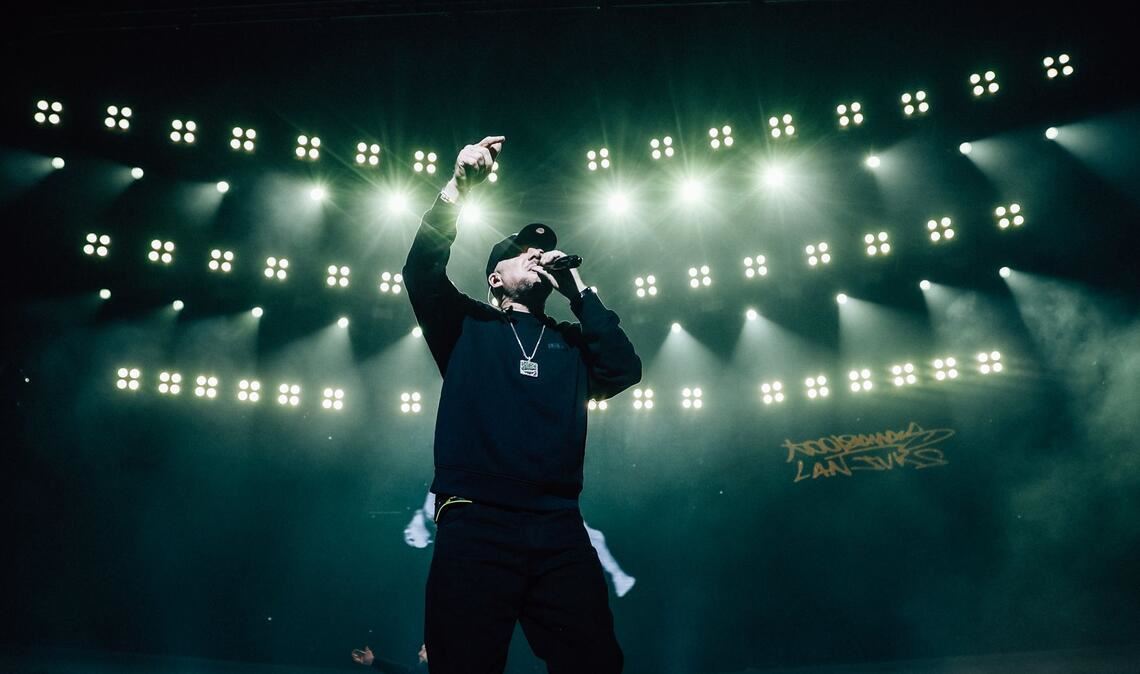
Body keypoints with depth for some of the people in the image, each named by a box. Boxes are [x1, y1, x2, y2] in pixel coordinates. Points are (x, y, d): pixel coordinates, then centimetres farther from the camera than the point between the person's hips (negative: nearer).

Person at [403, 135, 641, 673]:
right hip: (476, 523, -2)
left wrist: (578, 291, 10)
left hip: (559, 527, 3)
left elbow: (625, 370, 5)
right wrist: (457, 188, -8)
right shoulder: (468, 326, 17)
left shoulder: (571, 342, 24)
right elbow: (422, 270, 1)